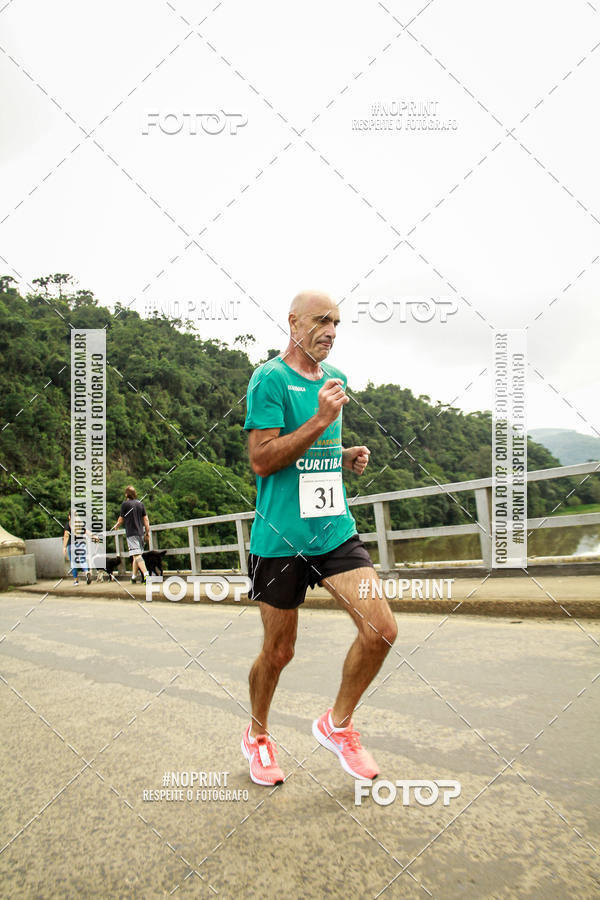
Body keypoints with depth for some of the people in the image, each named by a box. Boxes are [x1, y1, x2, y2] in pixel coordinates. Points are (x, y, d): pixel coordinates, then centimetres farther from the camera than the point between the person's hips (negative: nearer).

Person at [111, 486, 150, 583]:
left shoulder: (125, 504, -4)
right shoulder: (140, 503, 9)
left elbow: (121, 520, 1)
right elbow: (146, 519, 7)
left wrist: (115, 527, 21)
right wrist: (147, 532, 11)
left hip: (131, 533, -5)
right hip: (140, 533, 5)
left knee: (136, 555, -12)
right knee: (136, 555, 14)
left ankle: (145, 574, -26)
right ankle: (134, 577, 20)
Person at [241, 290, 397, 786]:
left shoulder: (336, 379, 14)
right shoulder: (269, 379, -8)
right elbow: (262, 460, -15)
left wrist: (348, 456, 6)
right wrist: (321, 419, -22)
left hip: (335, 529, 6)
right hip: (280, 536, -6)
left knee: (382, 629, -7)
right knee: (279, 652, 7)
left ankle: (338, 723, 19)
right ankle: (257, 736, 37)